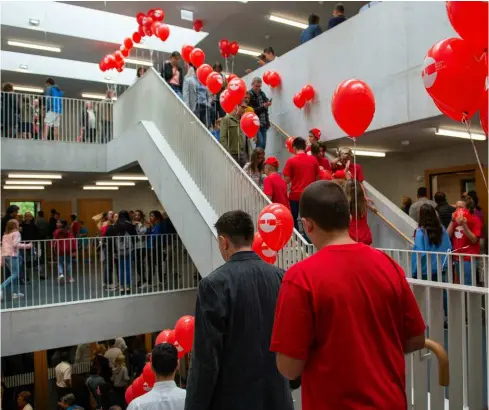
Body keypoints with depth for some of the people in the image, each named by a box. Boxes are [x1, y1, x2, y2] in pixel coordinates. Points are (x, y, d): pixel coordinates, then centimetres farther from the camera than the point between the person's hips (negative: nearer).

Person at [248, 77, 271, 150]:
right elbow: (252, 111, -17)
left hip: (263, 123, 7)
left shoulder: (262, 94, 13)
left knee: (263, 144, 6)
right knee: (260, 143, -16)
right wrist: (263, 106, -21)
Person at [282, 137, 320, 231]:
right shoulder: (313, 159, 0)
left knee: (293, 219, 13)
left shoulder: (291, 160, -9)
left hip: (295, 195, -3)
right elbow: (317, 177, 7)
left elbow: (287, 180, -9)